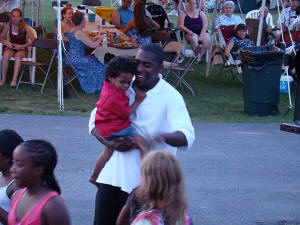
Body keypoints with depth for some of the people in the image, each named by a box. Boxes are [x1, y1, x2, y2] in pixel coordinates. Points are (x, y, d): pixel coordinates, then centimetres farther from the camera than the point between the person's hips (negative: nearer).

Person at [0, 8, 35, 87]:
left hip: (22, 49, -2)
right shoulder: (8, 25, -2)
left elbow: (33, 40, -12)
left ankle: (14, 80, -42)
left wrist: (22, 46, -21)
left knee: (18, 55, -37)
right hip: (11, 48, 2)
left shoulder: (24, 26, -9)